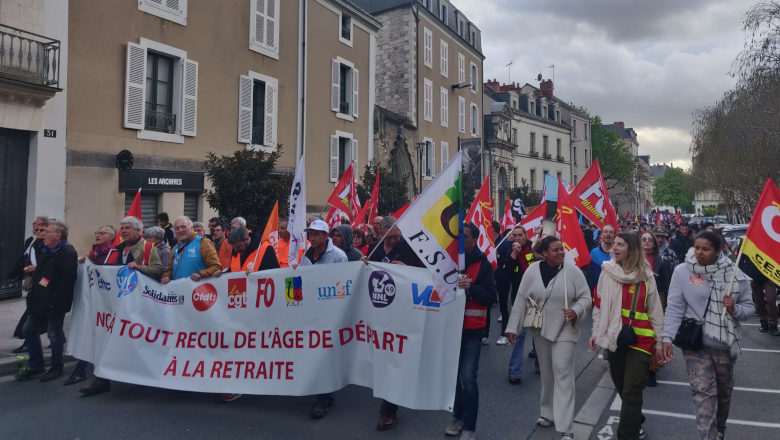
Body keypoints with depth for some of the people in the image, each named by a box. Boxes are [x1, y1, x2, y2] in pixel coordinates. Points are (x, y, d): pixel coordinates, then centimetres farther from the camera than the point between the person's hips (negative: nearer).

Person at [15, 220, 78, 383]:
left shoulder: (67, 252, -17)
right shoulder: (47, 251, 14)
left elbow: (67, 280, -24)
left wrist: (53, 301, -23)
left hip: (54, 303, -10)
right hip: (40, 300, 10)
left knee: (54, 334, 1)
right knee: (29, 329, 13)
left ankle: (56, 368, 17)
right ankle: (35, 367, 25)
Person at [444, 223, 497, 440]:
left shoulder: (483, 264, -6)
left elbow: (492, 296, -11)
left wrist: (471, 287, -26)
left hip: (471, 329, -4)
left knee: (467, 377, -7)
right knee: (454, 375, 12)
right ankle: (458, 417, 28)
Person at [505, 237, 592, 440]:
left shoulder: (573, 271, -11)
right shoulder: (533, 270, -6)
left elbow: (586, 297, -5)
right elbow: (521, 299, -3)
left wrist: (576, 310, -26)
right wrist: (513, 327, -3)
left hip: (564, 329, -3)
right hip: (540, 329, 3)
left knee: (563, 373, -8)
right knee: (546, 373, 16)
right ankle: (548, 413, 36)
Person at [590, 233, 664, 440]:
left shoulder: (645, 276, -7)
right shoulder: (607, 272, -1)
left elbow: (655, 311, -1)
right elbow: (599, 305, 6)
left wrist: (660, 342, 1)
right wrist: (596, 331, 3)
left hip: (639, 340, -3)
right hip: (614, 338, 3)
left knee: (631, 391, -4)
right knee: (622, 388, 17)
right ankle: (635, 422, 40)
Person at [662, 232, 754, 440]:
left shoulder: (734, 274, -5)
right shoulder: (682, 271, -10)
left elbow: (749, 307, 4)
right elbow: (675, 308, -10)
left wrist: (735, 309, -18)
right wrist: (667, 337, -18)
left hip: (725, 345, 3)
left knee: (723, 391, 21)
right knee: (703, 392, -12)